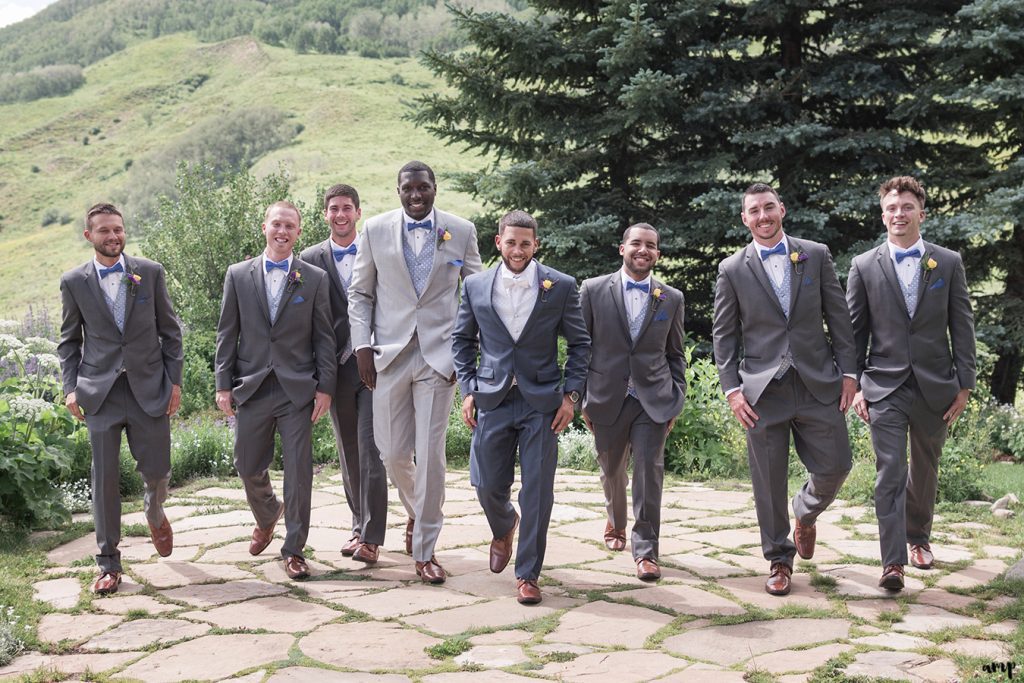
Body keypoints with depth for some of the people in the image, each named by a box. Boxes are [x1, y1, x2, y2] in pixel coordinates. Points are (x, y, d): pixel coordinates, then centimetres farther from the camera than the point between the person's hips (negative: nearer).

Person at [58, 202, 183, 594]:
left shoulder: (150, 273, 3)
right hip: (100, 392, 0)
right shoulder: (74, 282, 3)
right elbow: (68, 341, 10)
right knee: (104, 478, 0)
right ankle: (109, 564, 11)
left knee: (157, 470, 5)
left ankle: (154, 514, 41)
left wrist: (175, 381, 2)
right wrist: (70, 388, 0)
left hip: (149, 388, 0)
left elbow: (170, 330, 7)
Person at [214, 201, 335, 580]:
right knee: (248, 468, 9)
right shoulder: (238, 275, 6)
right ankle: (267, 517, 41)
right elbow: (227, 334, 7)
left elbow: (324, 338, 3)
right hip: (252, 389, 2)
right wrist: (223, 385, 2)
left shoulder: (315, 279, 3)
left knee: (298, 471, -1)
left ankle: (294, 550, 10)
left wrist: (325, 388, -3)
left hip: (297, 389, -1)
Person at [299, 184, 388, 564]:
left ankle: (371, 537, -6)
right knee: (349, 453, 11)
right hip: (338, 368, 3)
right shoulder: (311, 259, 6)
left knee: (371, 450, -8)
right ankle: (359, 527, 23)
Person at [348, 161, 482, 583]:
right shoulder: (375, 230, 4)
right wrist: (361, 345, -1)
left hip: (438, 356, -1)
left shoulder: (461, 231, 3)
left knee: (430, 454, -4)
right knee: (393, 453, 6)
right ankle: (416, 511, 38)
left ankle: (424, 550, 7)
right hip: (389, 356, 1)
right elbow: (360, 293, 9)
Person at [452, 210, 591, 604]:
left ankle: (527, 574, 12)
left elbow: (579, 343, 4)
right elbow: (462, 340, 12)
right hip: (492, 399, 2)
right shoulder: (476, 286, 2)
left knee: (538, 490, -1)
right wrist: (468, 390, 3)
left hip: (541, 401, -2)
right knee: (488, 486, 6)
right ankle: (504, 528, 42)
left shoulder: (561, 286, -3)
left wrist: (571, 394, -4)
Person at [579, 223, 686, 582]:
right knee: (611, 470, 16)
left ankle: (646, 551, -1)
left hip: (653, 400, 0)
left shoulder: (672, 299, 5)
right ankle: (616, 523, 44)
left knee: (650, 471, -10)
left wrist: (676, 400, 6)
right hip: (607, 400, 0)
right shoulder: (593, 290, 0)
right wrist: (582, 398, 1)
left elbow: (675, 355, 12)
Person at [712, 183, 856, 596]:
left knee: (834, 466, 1)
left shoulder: (816, 256, 6)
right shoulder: (732, 270, 4)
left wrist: (848, 372, 1)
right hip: (763, 390, -1)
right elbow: (724, 334, 5)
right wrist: (732, 389, -4)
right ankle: (779, 559, 19)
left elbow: (838, 317, 7)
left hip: (818, 383, 1)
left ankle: (805, 515, 33)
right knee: (768, 481, 3)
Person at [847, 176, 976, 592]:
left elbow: (962, 327, 4)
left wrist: (964, 385, -1)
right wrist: (854, 386, 0)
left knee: (925, 470, 15)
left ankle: (919, 538, 37)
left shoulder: (949, 263, 4)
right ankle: (893, 561, -9)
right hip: (885, 387, -1)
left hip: (934, 386, 2)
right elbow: (854, 331, 5)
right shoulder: (864, 267, 2)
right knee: (890, 474, -8)